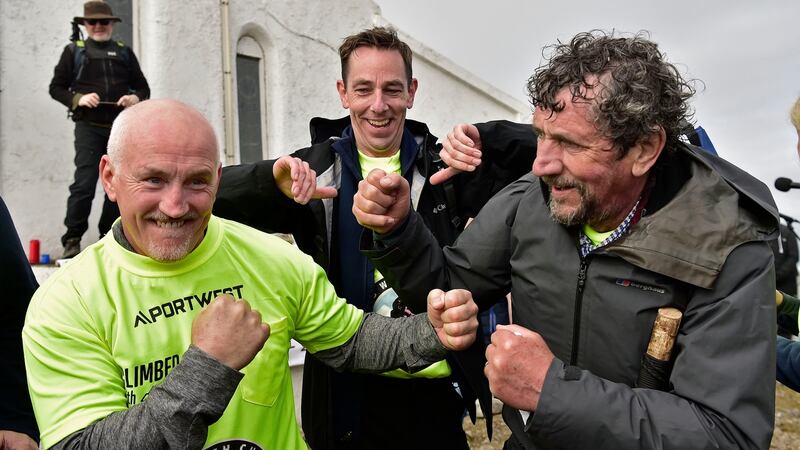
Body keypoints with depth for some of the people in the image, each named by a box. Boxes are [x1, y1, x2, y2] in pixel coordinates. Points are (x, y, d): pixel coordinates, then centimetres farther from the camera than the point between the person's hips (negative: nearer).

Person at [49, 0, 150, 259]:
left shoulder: (124, 52, 17)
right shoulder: (74, 51, 10)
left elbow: (143, 87, 18)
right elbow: (56, 87, 9)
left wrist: (136, 98, -5)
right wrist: (78, 99, -10)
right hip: (89, 127, -3)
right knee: (84, 183, -12)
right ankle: (72, 241, -5)